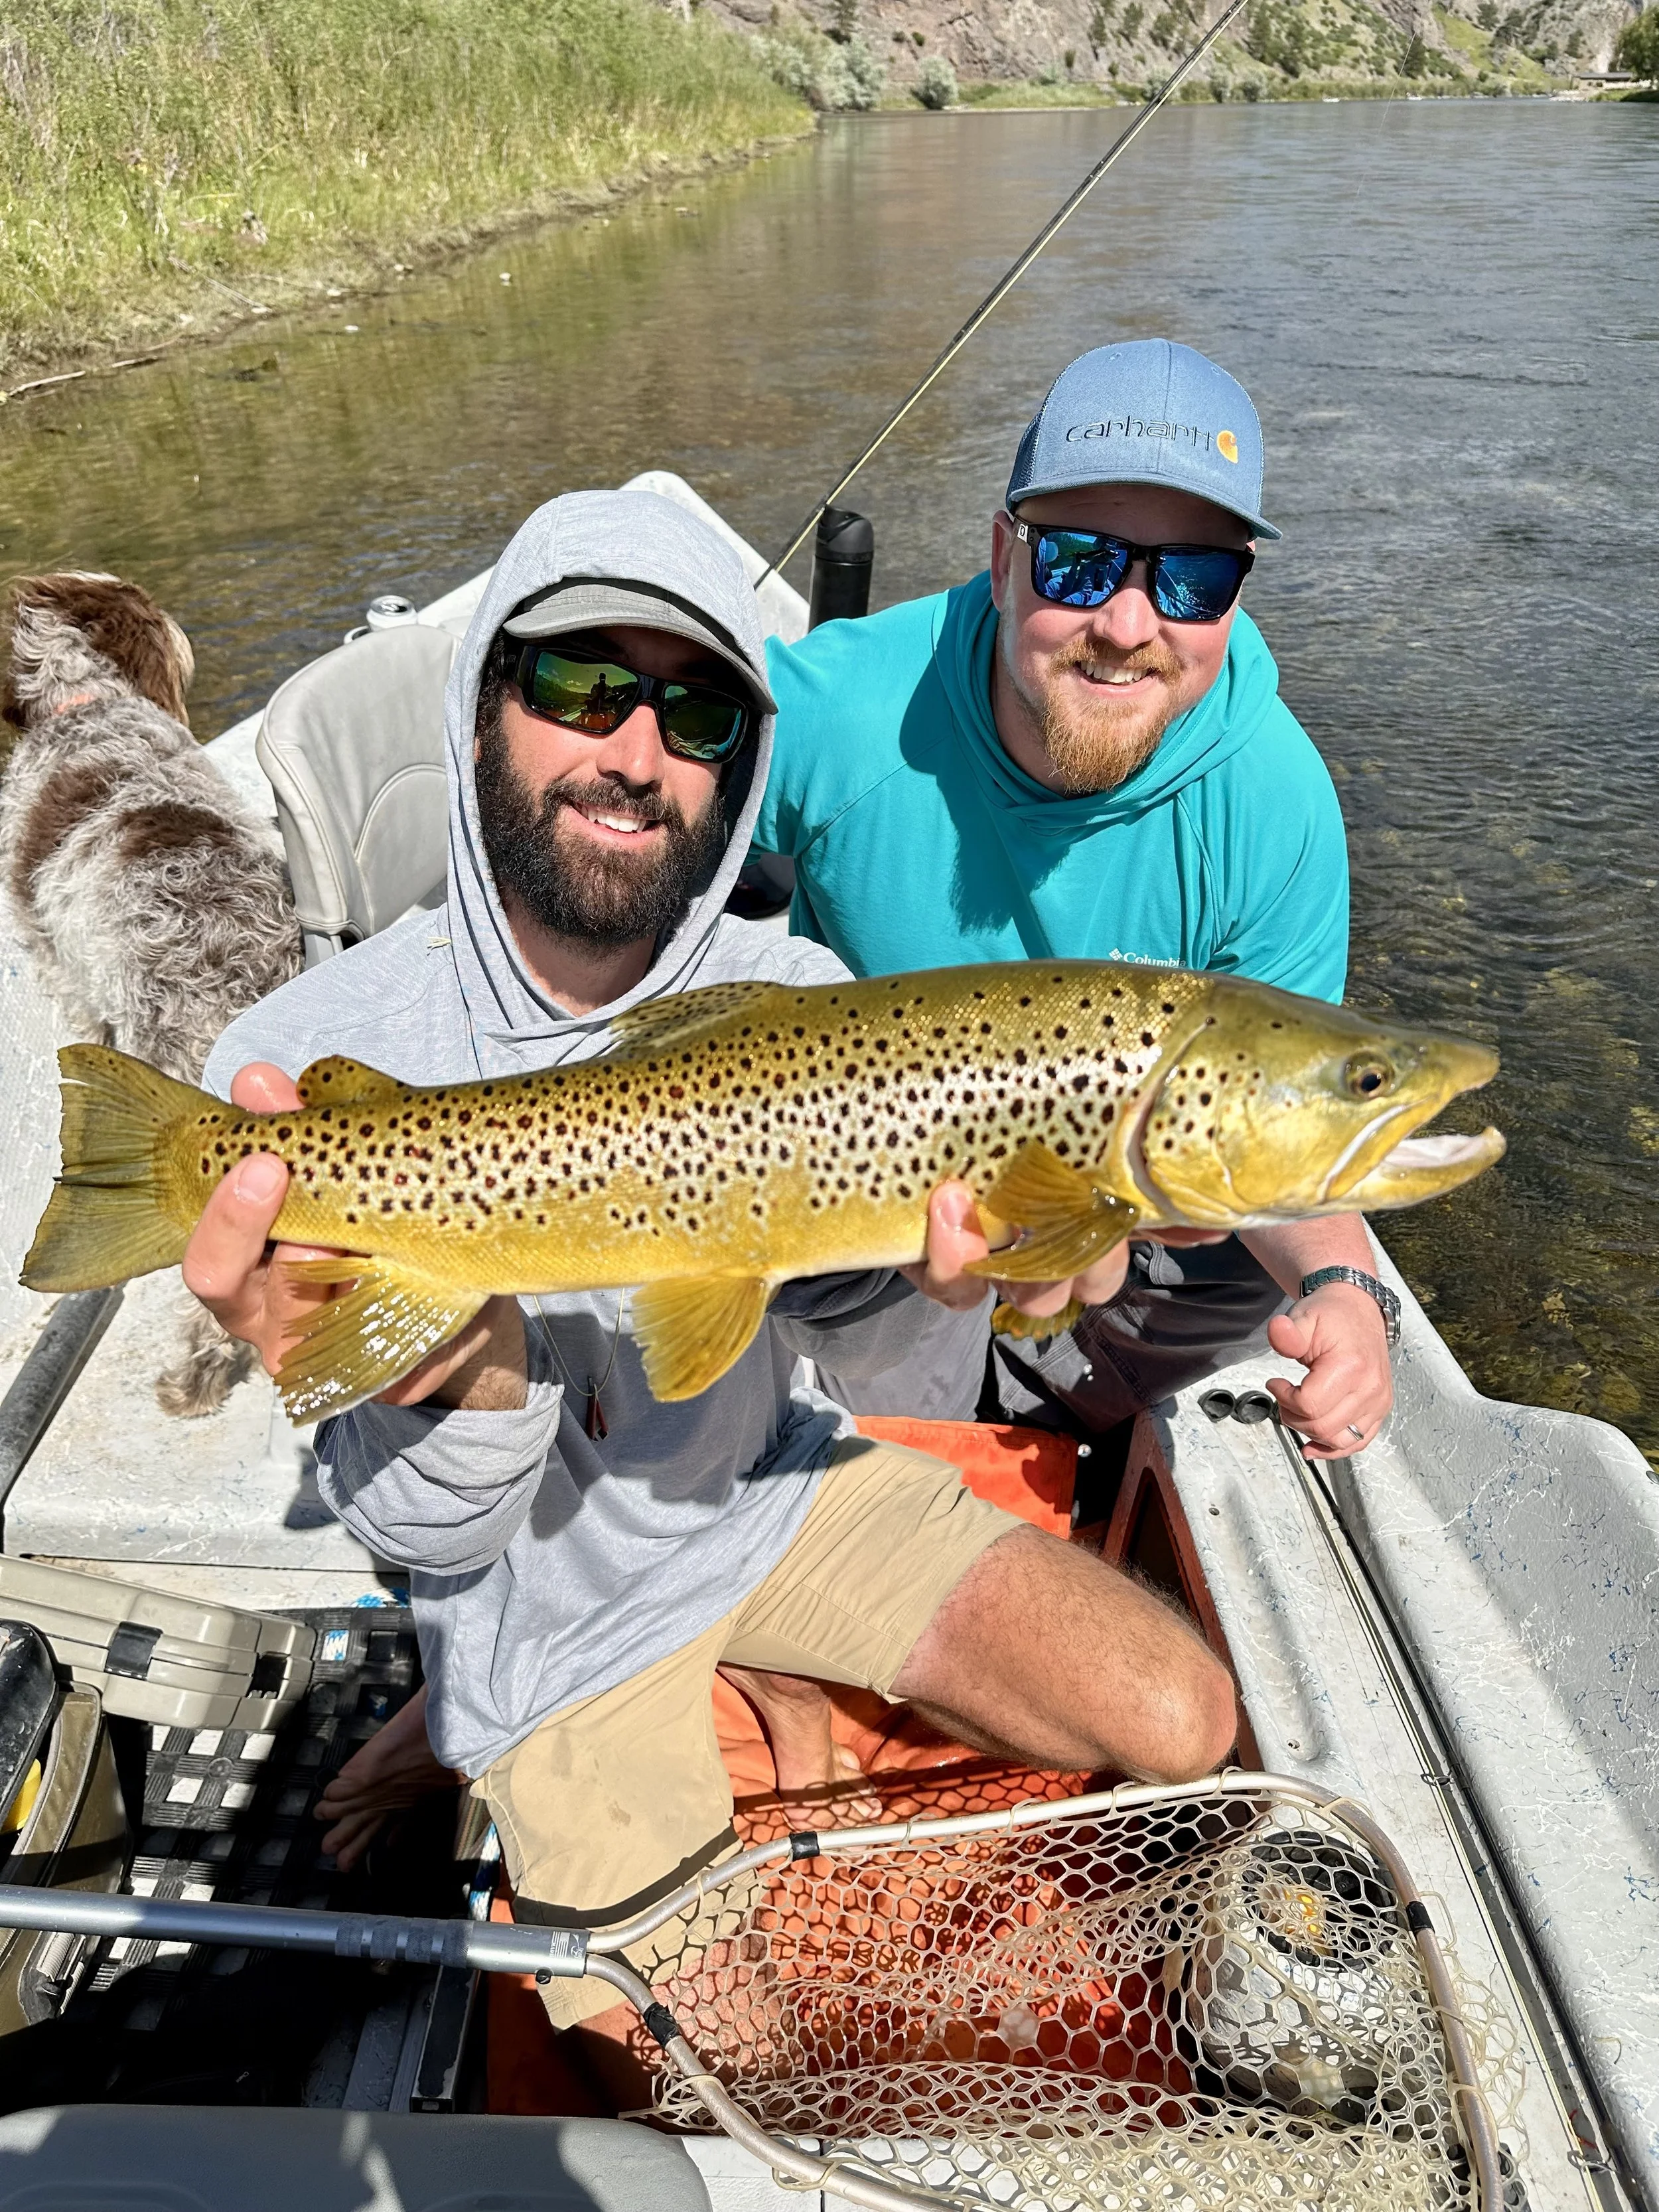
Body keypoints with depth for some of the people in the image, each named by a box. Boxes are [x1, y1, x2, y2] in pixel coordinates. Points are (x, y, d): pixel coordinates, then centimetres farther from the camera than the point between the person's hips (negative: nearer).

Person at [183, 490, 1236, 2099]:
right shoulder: (310, 1061, -23)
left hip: (775, 1489, 3)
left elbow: (834, 1339, -13)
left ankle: (765, 1680, 20)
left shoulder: (794, 998, -13)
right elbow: (432, 1533, -20)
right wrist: (463, 1371, -44)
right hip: (552, 1601, -2)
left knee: (1181, 1723, -2)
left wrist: (934, 1265, -36)